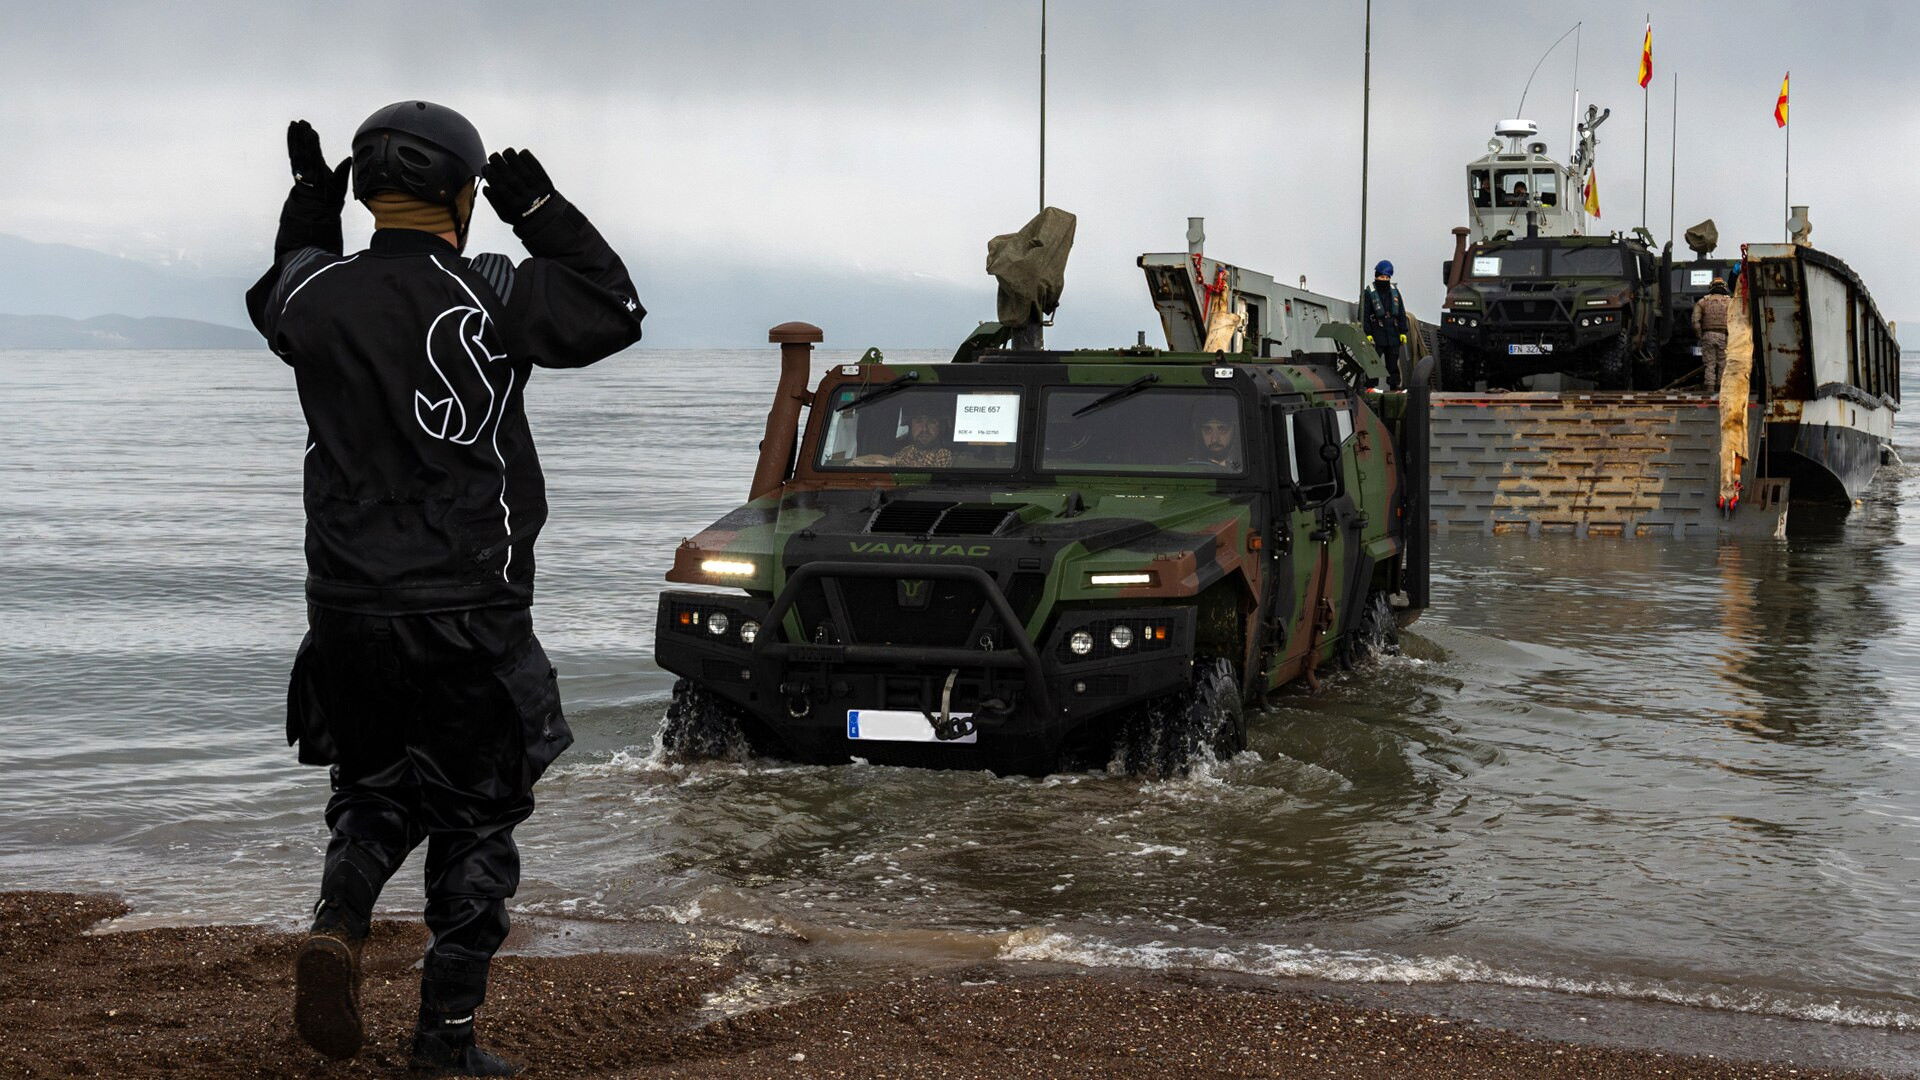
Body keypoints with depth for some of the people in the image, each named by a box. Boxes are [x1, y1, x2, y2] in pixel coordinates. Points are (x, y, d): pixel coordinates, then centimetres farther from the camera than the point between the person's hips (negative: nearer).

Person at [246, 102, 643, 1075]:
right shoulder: (486, 296, -12)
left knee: (374, 789, 24)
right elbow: (615, 311, 1)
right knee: (475, 820, 9)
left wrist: (310, 211, 27)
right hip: (468, 619, -4)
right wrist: (540, 212, 4)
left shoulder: (316, 295, 0)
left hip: (347, 610, 4)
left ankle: (336, 923, -3)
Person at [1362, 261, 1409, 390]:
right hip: (1377, 335, -5)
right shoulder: (1369, 293, -2)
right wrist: (1367, 334, -13)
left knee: (1393, 364, 9)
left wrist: (1403, 332, 8)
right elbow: (1364, 315, -5)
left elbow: (1401, 313, 15)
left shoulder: (1394, 291, 13)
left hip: (1393, 335, 5)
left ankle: (1395, 387, 14)